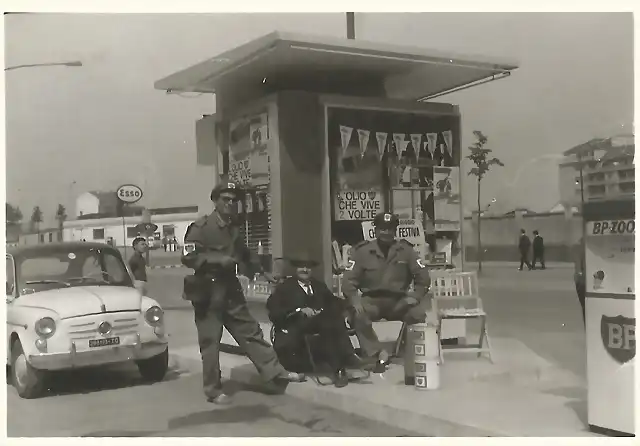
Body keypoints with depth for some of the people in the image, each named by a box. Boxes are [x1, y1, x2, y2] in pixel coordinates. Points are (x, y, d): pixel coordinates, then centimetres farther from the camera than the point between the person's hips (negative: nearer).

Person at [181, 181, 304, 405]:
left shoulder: (233, 229, 16)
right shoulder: (201, 226, -10)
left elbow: (245, 254, 32)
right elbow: (188, 257, -18)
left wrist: (262, 272, 29)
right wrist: (218, 259, -23)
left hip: (230, 291, 7)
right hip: (208, 293, -7)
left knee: (251, 332, 7)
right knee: (210, 343, 0)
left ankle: (275, 373, 9)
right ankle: (213, 391, 9)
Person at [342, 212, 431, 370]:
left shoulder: (406, 250, 3)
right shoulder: (362, 251, 0)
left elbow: (423, 277, 3)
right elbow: (349, 280, -4)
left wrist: (416, 296, -14)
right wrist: (355, 300, -22)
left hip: (398, 300, 1)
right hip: (372, 300, 0)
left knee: (419, 314, -29)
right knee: (358, 315, -33)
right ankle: (379, 355, -23)